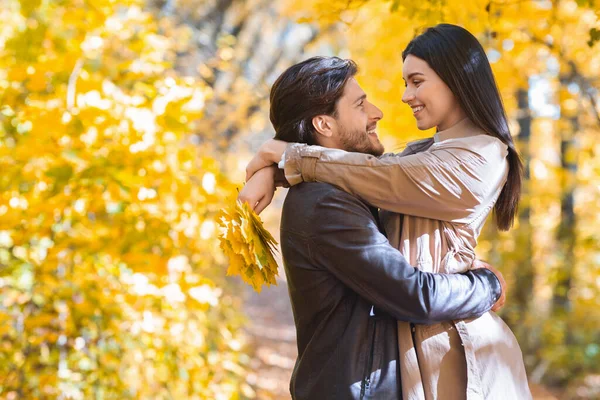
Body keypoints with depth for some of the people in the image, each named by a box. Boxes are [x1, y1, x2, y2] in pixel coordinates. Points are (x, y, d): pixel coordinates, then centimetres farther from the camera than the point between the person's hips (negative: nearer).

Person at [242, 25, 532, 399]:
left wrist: (282, 153, -9)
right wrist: (272, 172, -10)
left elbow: (379, 178, -17)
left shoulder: (476, 159, -14)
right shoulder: (425, 153, 15)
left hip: (449, 339, -8)